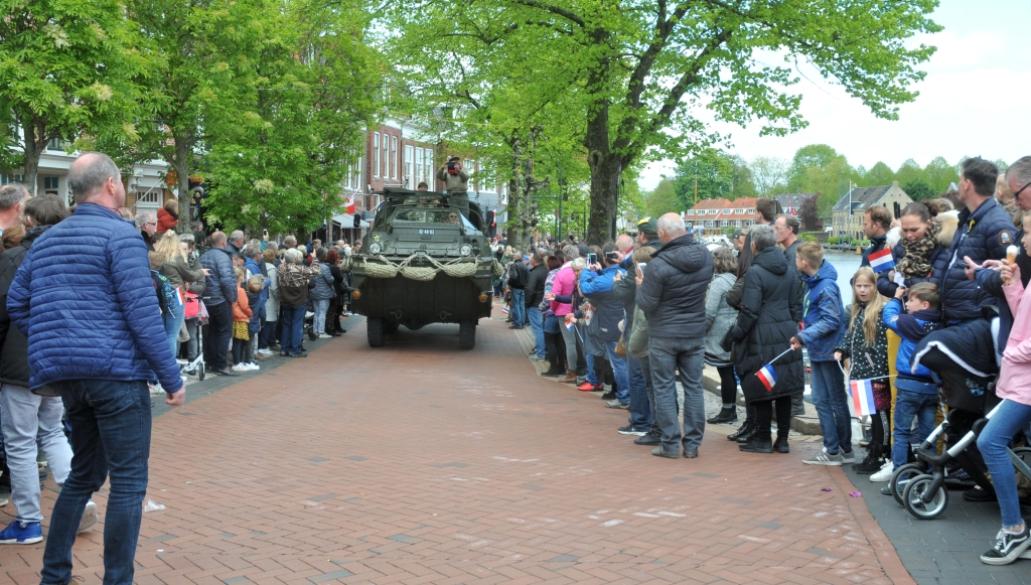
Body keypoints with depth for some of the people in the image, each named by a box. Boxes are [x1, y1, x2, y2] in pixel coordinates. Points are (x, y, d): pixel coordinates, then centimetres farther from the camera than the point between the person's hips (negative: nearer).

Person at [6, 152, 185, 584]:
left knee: (85, 472, 19)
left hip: (65, 374, 8)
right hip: (117, 372, -8)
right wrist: (172, 378, -11)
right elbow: (142, 313, -15)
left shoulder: (45, 241, 16)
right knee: (128, 482, -2)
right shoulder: (120, 234, -8)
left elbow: (16, 304, 17)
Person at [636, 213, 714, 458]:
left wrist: (641, 285, 4)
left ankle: (670, 443, 7)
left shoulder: (658, 265, -21)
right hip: (695, 333, 4)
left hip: (663, 335, -4)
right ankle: (692, 443, 14)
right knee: (694, 387, 11)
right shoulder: (705, 256, -5)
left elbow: (646, 304, -15)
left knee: (664, 388, 6)